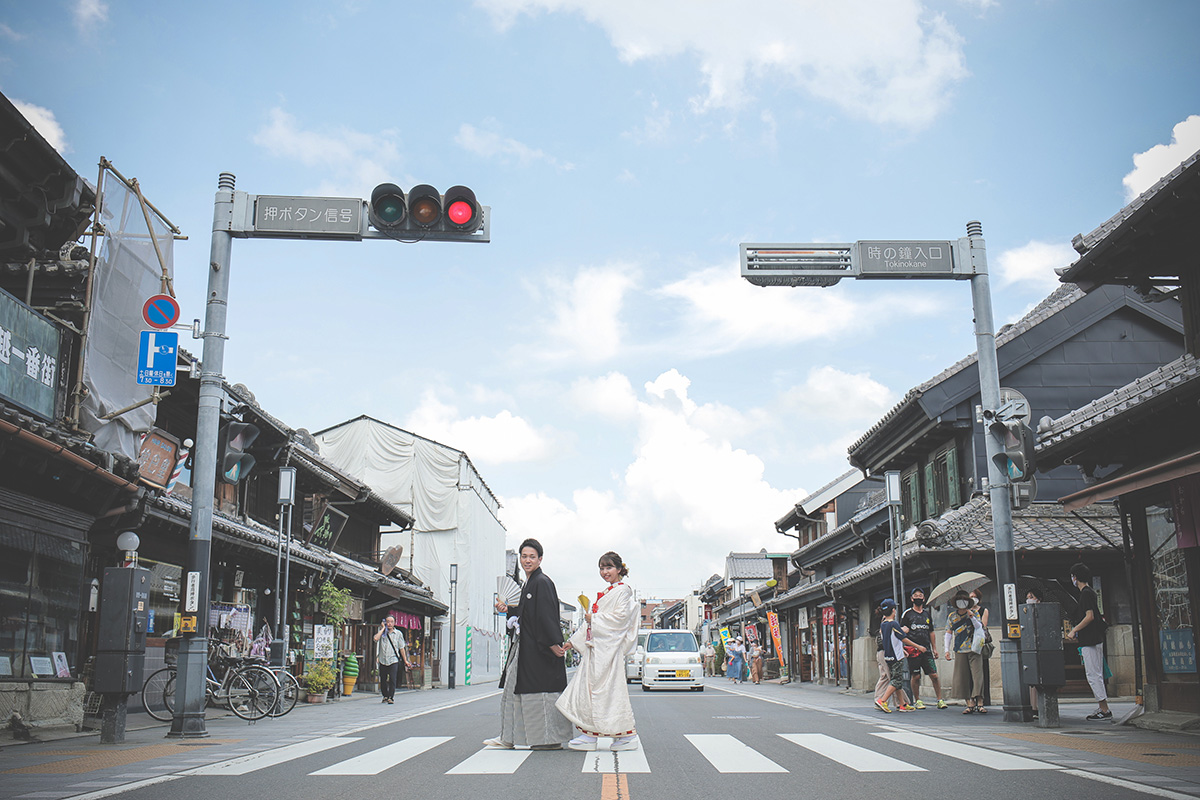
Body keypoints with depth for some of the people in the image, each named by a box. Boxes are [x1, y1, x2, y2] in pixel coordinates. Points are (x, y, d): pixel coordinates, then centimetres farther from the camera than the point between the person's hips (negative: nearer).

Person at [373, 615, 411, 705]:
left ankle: (391, 697, -7)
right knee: (383, 680, 8)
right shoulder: (382, 632, 7)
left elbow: (402, 648, 11)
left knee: (392, 679, -15)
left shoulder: (398, 633, 6)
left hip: (393, 661, -2)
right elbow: (376, 638, -16)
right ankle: (385, 696, 28)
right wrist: (383, 628, -6)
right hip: (383, 660, 2)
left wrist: (405, 661, 12)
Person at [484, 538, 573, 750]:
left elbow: (547, 616, -20)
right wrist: (507, 610, 9)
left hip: (540, 647, -10)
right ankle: (510, 737, 18)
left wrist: (554, 645, -24)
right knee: (515, 687, 11)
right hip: (525, 646, 10)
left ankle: (552, 739, 3)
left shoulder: (542, 582, -13)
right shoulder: (528, 583, 16)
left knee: (543, 689, -5)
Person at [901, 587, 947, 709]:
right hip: (913, 650, -3)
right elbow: (901, 632, 3)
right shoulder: (907, 613, 4)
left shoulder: (927, 614, 16)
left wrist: (934, 648, 18)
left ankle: (940, 700, 3)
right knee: (915, 676, -1)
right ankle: (917, 700, 11)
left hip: (926, 650, 3)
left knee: (934, 675, -4)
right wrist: (902, 648, -7)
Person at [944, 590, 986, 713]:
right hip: (960, 652, 2)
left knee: (977, 675, -10)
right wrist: (947, 650, 8)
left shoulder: (974, 614, 7)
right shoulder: (952, 616, 10)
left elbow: (979, 627, -3)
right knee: (963, 678, -2)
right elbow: (948, 633, 13)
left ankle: (980, 703, -9)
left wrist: (971, 617, -15)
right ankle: (970, 704, 2)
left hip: (974, 650, -2)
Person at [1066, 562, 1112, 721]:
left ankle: (1105, 710, -8)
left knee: (1093, 674, -8)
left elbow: (1089, 617, -20)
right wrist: (1076, 634, 21)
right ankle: (1103, 709, 15)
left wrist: (1073, 631, -16)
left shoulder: (1086, 593, -13)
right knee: (1096, 674, 12)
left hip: (1090, 641, -10)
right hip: (1095, 639, 10)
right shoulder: (1090, 592, 17)